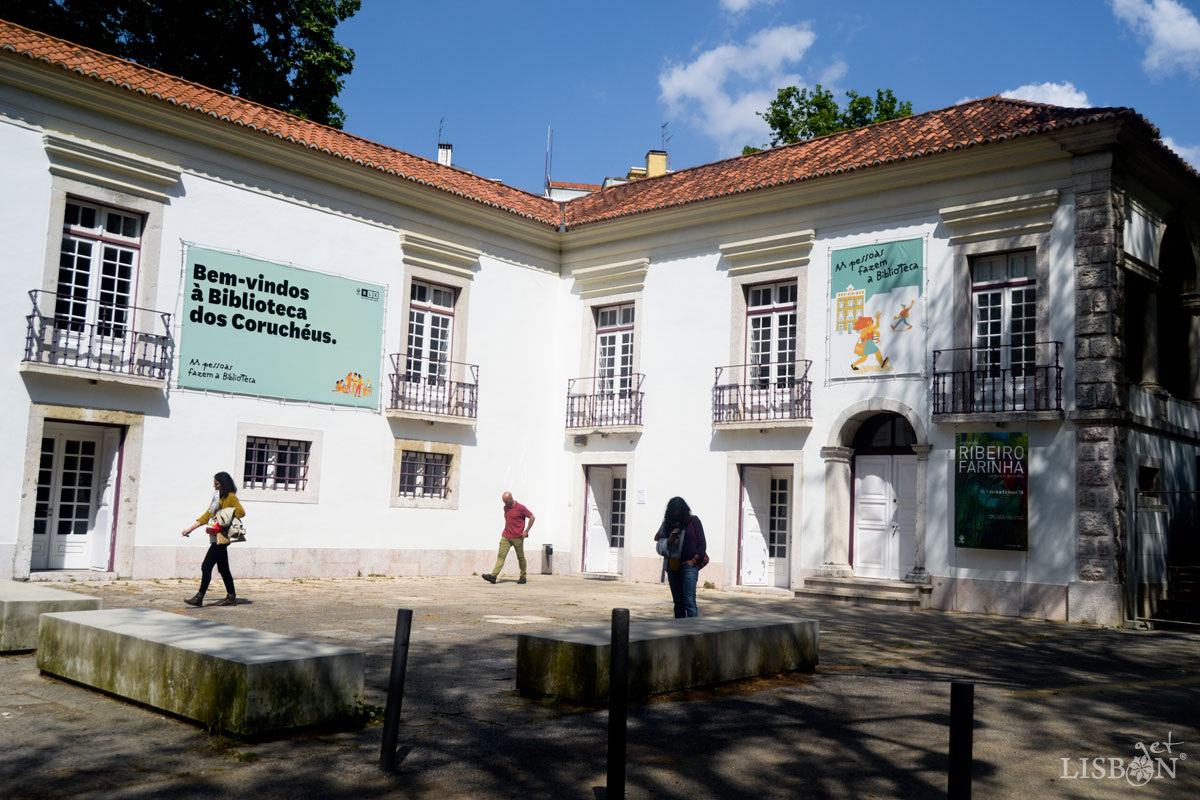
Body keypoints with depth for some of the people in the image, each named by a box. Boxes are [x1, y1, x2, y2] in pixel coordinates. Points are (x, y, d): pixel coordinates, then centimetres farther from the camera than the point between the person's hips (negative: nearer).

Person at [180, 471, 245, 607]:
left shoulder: (230, 497, -7)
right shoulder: (217, 498, 19)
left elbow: (241, 512, -16)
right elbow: (206, 516, 20)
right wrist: (190, 529, 17)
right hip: (217, 538, 9)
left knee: (206, 566, -10)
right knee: (223, 569, 11)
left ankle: (199, 597, -7)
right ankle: (231, 597, 16)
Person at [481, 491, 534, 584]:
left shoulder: (520, 508, -10)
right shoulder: (505, 508, 10)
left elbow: (532, 517, -6)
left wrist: (526, 531, -9)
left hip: (517, 537, -5)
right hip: (505, 537, 5)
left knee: (520, 557, 7)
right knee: (501, 555, -7)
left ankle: (523, 577, 20)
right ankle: (493, 576, -17)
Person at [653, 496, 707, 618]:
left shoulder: (693, 520, 2)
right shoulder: (668, 523, 12)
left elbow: (702, 544, 2)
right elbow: (660, 546, 10)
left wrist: (694, 560, -9)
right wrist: (669, 540, -10)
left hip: (688, 565, -4)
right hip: (672, 566, 4)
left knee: (689, 601, -13)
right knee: (678, 602, 7)